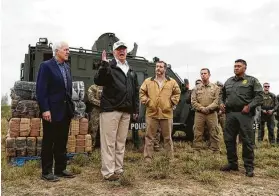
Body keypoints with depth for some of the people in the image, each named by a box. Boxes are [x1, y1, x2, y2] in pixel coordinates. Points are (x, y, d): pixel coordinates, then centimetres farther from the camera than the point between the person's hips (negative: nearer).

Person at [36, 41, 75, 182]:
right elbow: (41, 90, -14)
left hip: (65, 111, 7)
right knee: (48, 143, 5)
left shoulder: (67, 67, 13)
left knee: (62, 142, 14)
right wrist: (45, 109, -19)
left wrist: (70, 106, 9)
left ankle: (60, 169, 25)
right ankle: (46, 172, 17)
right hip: (52, 111, -7)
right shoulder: (46, 66, -8)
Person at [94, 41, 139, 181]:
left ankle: (118, 169, 22)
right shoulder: (109, 67, -1)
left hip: (126, 111, 6)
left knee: (121, 142, 11)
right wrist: (103, 64, -28)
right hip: (110, 109, -6)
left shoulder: (131, 71, 18)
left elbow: (135, 91, 21)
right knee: (109, 142, -3)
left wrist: (135, 109, 16)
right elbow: (98, 81, -17)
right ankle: (108, 172, 4)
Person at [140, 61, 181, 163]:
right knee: (149, 137, 3)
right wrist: (146, 102, -3)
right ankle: (148, 158, 11)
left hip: (166, 113, 0)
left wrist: (172, 102, 0)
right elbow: (142, 92, 8)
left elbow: (177, 93, 11)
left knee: (168, 137, 10)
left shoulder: (172, 82, 7)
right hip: (151, 113, 0)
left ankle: (170, 158, 23)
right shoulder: (148, 81, 6)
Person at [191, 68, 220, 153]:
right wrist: (201, 108, -10)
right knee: (197, 133, 4)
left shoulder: (215, 87, 6)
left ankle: (216, 151, 13)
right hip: (199, 114, 2)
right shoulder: (196, 88, 10)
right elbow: (193, 101, 3)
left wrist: (208, 108, -15)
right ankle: (196, 150, 13)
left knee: (214, 133, 3)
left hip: (212, 114, -1)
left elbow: (217, 101, -4)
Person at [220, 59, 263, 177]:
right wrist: (222, 103, 9)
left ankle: (249, 167, 9)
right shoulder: (228, 81, 17)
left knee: (247, 141, -1)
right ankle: (232, 163, 22)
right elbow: (223, 94, 27)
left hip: (244, 114, -5)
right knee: (229, 140, 8)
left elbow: (259, 96, -5)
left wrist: (249, 106, -16)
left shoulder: (252, 80, 2)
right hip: (230, 114, 5)